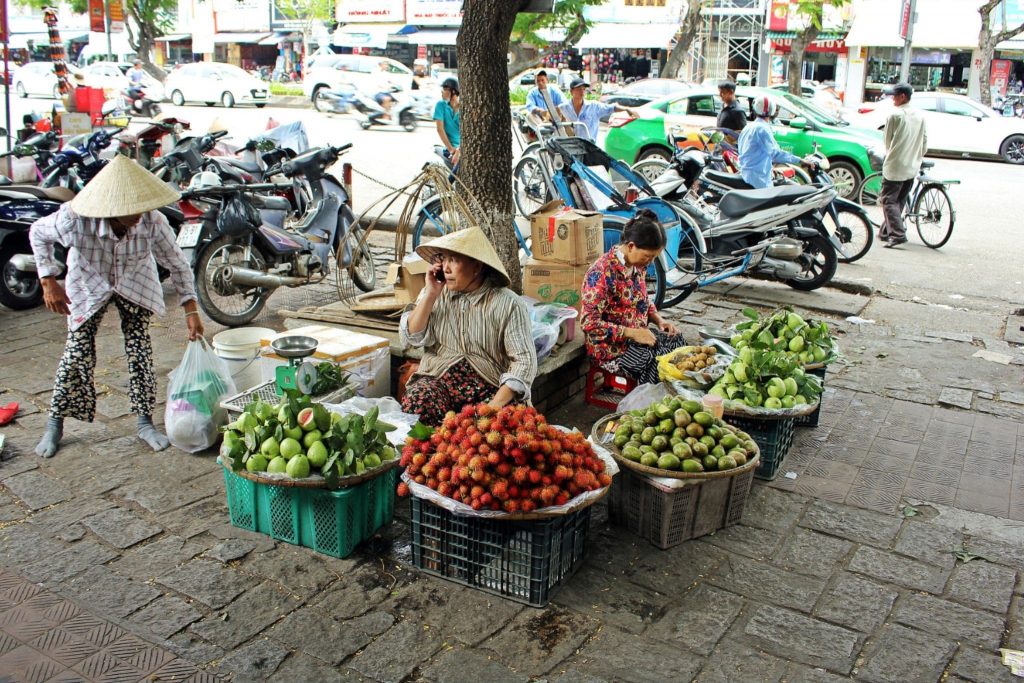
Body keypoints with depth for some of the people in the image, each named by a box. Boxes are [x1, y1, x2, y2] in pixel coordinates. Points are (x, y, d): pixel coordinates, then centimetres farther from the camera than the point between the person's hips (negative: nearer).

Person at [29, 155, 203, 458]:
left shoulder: (152, 221, -32)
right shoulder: (75, 219, -35)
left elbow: (177, 264, -17)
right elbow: (38, 233, -13)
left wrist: (191, 310, -19)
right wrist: (49, 283, -18)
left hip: (135, 285, 1)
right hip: (89, 286, -1)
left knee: (140, 351, -2)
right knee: (77, 354, -2)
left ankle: (145, 422, 12)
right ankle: (55, 425, 15)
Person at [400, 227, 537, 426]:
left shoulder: (507, 304, -5)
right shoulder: (434, 294, 10)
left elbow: (524, 361, -11)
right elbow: (410, 338, 1)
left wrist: (496, 405, -24)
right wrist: (431, 294, -6)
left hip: (490, 387, -3)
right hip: (438, 381, 3)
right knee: (415, 404, -30)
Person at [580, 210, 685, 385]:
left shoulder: (638, 265, 4)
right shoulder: (602, 272, -22)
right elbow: (589, 323, -24)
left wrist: (658, 319, 1)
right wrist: (632, 333, -24)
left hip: (638, 334, 8)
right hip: (610, 346, -8)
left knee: (676, 339, -11)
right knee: (655, 360, -25)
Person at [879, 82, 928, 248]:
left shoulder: (895, 115, -9)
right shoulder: (920, 116, 9)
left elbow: (888, 140, 0)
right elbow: (925, 142, 12)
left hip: (895, 165, -7)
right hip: (912, 167, 7)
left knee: (889, 200, -4)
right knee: (899, 201, 15)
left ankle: (898, 234, -17)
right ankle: (886, 232, 22)